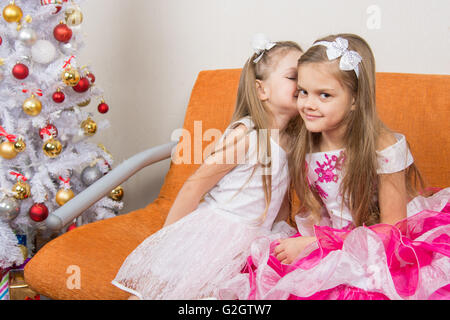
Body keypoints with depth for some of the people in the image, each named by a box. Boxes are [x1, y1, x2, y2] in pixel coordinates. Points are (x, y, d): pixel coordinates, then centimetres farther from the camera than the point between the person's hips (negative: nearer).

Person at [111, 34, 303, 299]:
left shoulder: (291, 141, 5)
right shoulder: (244, 134, -16)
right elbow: (195, 186, -12)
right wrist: (166, 236, -8)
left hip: (248, 244, 6)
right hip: (212, 229, -6)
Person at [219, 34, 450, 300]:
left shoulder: (384, 148, -17)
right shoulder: (305, 146, -1)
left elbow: (392, 228, -14)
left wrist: (314, 244, -18)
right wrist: (303, 243, -11)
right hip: (333, 244, 5)